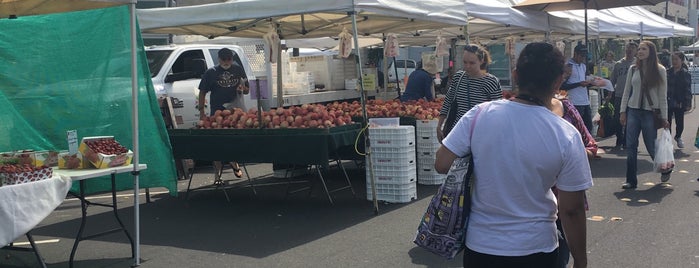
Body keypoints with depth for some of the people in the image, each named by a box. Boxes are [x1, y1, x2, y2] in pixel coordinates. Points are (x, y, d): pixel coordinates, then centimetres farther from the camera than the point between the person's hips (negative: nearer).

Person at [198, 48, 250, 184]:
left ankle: (234, 162, 38)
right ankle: (217, 174, 5)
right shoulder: (211, 73, 1)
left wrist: (242, 88, -9)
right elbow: (203, 92, 5)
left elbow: (247, 90, 15)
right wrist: (201, 111, -3)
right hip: (217, 112, -2)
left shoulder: (238, 70, 9)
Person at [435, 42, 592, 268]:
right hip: (535, 250, -1)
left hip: (479, 244, 2)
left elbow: (441, 165, -8)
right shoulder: (566, 136, -15)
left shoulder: (479, 114, -13)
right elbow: (572, 210, -10)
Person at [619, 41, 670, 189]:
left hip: (650, 112, -3)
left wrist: (664, 117, -3)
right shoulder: (633, 69, 6)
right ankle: (631, 181, 4)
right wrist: (622, 111, 4)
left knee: (651, 147, 4)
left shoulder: (659, 70, -2)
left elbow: (662, 95, -2)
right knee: (631, 147, -2)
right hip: (633, 111, 3)